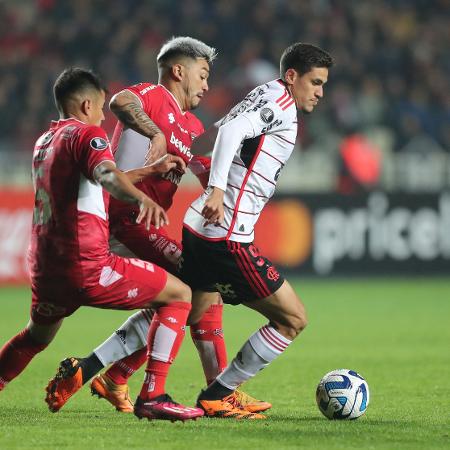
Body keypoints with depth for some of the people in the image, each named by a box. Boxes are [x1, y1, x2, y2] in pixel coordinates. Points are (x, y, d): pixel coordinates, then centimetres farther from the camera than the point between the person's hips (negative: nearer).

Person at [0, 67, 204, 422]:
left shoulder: (44, 142, 20)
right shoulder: (87, 134, -5)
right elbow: (106, 173, -28)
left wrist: (153, 169, 36)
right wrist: (143, 198, -47)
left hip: (44, 270, 8)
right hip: (87, 266, -8)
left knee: (37, 336, 34)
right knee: (179, 295, 2)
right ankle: (152, 397, -9)